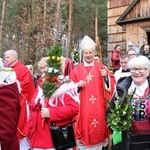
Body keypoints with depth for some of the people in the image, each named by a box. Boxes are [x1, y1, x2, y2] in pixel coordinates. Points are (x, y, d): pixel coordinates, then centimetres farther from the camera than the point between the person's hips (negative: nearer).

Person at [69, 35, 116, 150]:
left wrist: (106, 77, -16)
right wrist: (77, 85, -10)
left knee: (98, 130, 5)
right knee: (84, 131, 2)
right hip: (83, 108, 0)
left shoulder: (101, 67, 6)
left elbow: (112, 85, 1)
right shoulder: (76, 70, 6)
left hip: (98, 108, 0)